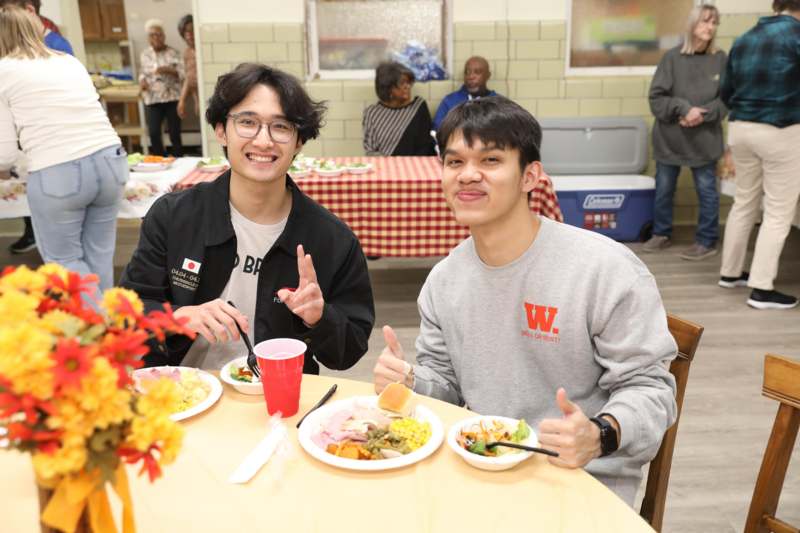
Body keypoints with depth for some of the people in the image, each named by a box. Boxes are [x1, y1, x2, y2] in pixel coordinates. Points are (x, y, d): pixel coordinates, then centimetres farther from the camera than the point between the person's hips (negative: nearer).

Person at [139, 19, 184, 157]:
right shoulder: (145, 55, 11)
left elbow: (182, 74, -5)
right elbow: (143, 73, 19)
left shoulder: (173, 53, 0)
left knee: (174, 133, 0)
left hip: (172, 98, -2)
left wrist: (168, 70, -21)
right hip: (152, 100, 2)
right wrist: (142, 80, -3)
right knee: (153, 133, -7)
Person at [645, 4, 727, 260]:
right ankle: (662, 234, 30)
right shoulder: (672, 57, -6)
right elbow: (656, 98, -7)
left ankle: (707, 241, 20)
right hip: (669, 137, 0)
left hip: (705, 138, 0)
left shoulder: (720, 59, -3)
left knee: (707, 191, 7)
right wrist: (684, 108, -18)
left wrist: (703, 115, -15)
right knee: (663, 190, 12)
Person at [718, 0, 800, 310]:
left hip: (740, 129, 7)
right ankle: (762, 289, 0)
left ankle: (730, 273, 27)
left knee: (744, 203, 18)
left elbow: (726, 94, 16)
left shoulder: (743, 40, 11)